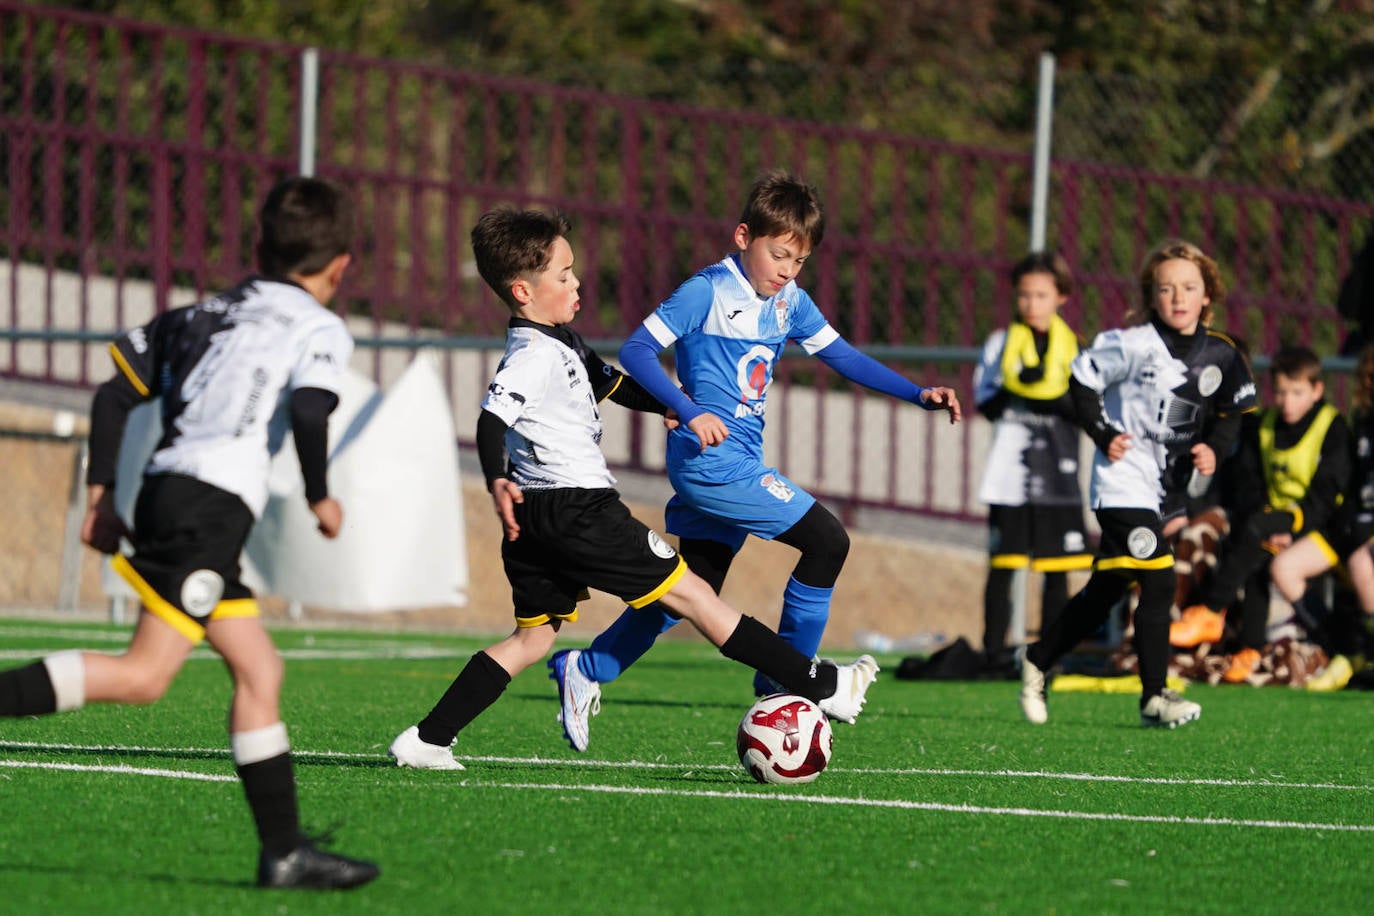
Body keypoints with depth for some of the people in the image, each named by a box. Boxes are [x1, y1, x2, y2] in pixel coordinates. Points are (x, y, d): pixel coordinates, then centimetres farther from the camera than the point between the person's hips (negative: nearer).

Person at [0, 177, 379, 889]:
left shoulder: (205, 315, 24)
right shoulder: (321, 329, 4)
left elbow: (115, 393, 19)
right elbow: (308, 410, -16)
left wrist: (100, 493, 20)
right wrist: (320, 495, -1)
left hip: (163, 488, 8)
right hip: (212, 503, -8)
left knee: (259, 670, 11)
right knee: (144, 675, -14)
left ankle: (285, 851, 10)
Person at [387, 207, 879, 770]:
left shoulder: (561, 344, 16)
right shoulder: (531, 357, -17)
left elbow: (611, 384, 32)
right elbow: (492, 419, -31)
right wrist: (497, 481, -48)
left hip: (538, 517, 10)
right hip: (575, 507, -10)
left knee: (535, 635, 13)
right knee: (691, 594, -4)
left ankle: (428, 740, 6)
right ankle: (819, 686, 1)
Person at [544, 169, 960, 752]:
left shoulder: (788, 301, 11)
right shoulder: (708, 292, -12)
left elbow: (841, 356, 17)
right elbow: (636, 351, -16)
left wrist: (918, 394, 8)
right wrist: (689, 412, -28)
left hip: (740, 463, 9)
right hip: (711, 460, -9)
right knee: (826, 541, -13)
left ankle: (584, 671, 24)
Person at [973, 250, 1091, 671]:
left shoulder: (1073, 347, 8)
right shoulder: (1002, 342, 7)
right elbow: (986, 403, 0)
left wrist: (1051, 394, -17)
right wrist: (1014, 388, -17)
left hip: (1058, 474, 1)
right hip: (1010, 473, -1)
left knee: (1058, 566, 3)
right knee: (1003, 564, -3)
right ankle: (994, 648, 1)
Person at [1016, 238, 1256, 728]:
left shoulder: (1221, 354, 2)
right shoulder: (1135, 345, -14)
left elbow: (1232, 412, 13)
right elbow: (1082, 379, -5)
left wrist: (1214, 447, -4)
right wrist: (1103, 436, -11)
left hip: (1168, 487, 6)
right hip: (1125, 483, -6)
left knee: (1105, 592, 14)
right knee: (1158, 582, -16)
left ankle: (1038, 659, 31)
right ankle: (1154, 696, -12)